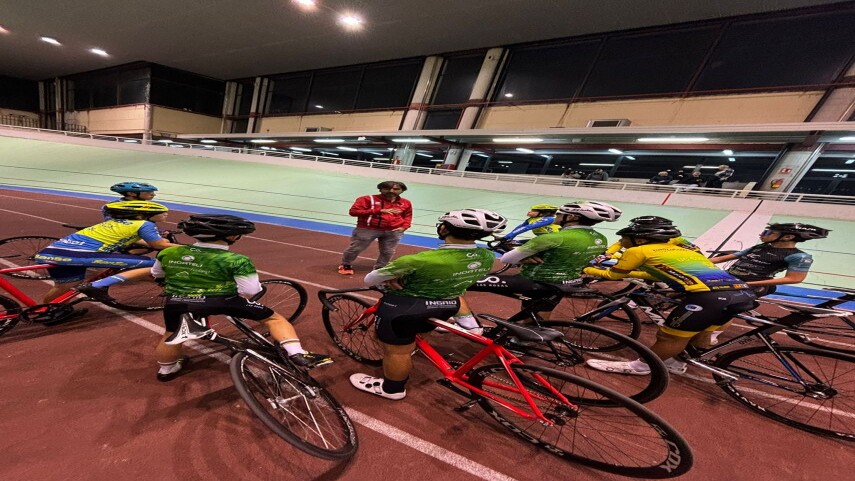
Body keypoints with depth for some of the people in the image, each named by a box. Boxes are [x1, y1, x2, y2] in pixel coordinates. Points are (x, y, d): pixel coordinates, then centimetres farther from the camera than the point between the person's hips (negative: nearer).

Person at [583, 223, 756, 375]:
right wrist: (628, 272, 50)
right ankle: (674, 363, 38)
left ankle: (640, 365, 18)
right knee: (698, 334, 23)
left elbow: (613, 275, 14)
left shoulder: (638, 251, 5)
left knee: (671, 337, 5)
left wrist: (590, 270, 32)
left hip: (711, 296, -9)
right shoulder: (678, 250, 30)